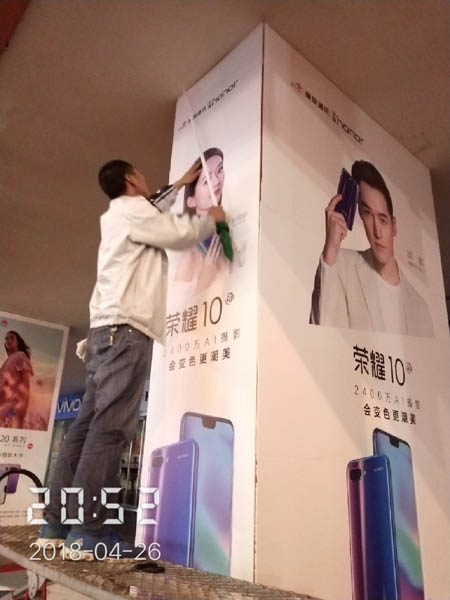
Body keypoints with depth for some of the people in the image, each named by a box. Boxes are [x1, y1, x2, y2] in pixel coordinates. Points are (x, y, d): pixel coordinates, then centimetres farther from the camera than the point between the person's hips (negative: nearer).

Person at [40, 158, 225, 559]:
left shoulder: (123, 215, 29)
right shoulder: (129, 209, 1)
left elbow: (155, 215, 45)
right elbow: (181, 234, -1)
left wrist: (180, 185, 53)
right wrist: (212, 218, 18)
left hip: (111, 330, 10)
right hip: (126, 329, -10)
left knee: (89, 425, 4)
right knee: (111, 427, -15)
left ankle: (57, 524, 7)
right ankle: (88, 532, -15)